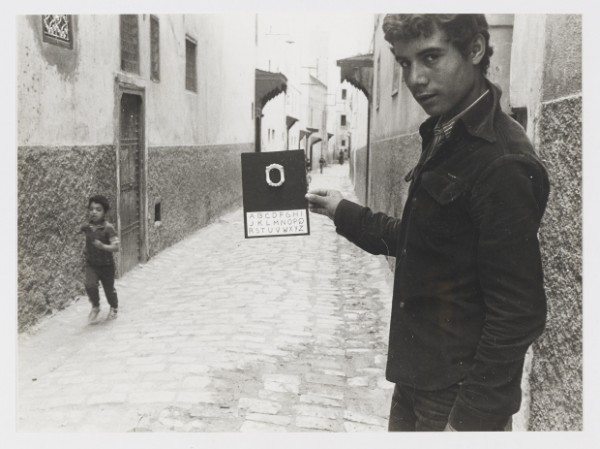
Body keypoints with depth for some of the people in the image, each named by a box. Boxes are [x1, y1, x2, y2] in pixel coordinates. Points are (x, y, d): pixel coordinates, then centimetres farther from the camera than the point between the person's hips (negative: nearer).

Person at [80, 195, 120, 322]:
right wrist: (86, 249, 5)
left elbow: (116, 247, -23)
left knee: (109, 289, 12)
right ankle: (95, 307, 8)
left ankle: (114, 308, 42)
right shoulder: (87, 227, -2)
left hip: (106, 265, -3)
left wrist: (102, 246, -36)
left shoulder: (108, 228, -18)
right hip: (91, 264, 3)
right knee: (90, 285, -19)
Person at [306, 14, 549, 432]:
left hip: (459, 390, -8)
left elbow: (517, 315, -22)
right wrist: (345, 213, 15)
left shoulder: (503, 164, -22)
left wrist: (473, 416, -20)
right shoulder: (446, 138, 6)